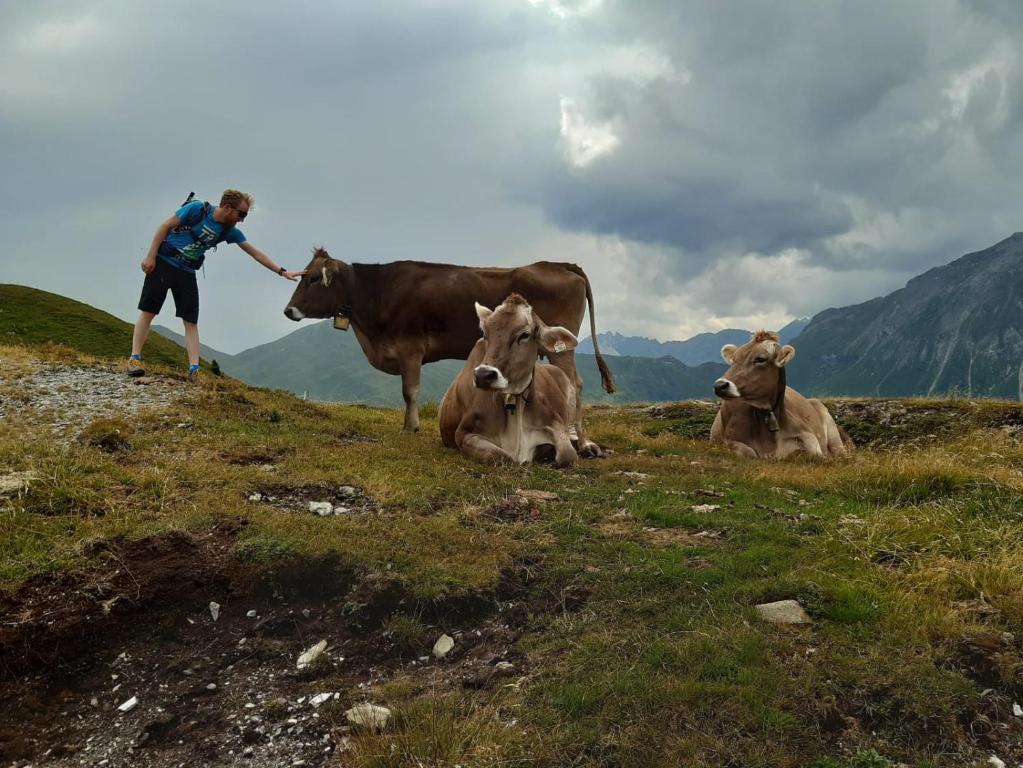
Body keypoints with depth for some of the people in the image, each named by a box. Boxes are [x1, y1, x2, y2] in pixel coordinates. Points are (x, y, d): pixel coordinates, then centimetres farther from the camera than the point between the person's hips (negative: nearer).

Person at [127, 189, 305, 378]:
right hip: (163, 263, -5)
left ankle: (194, 371, -8)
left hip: (187, 273, 5)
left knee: (191, 321, -3)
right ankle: (135, 359, -1)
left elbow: (255, 253, 3)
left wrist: (282, 272, 0)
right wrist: (151, 256, -15)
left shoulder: (230, 231, -1)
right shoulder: (197, 208, -15)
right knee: (148, 312, -5)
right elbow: (165, 227, -11)